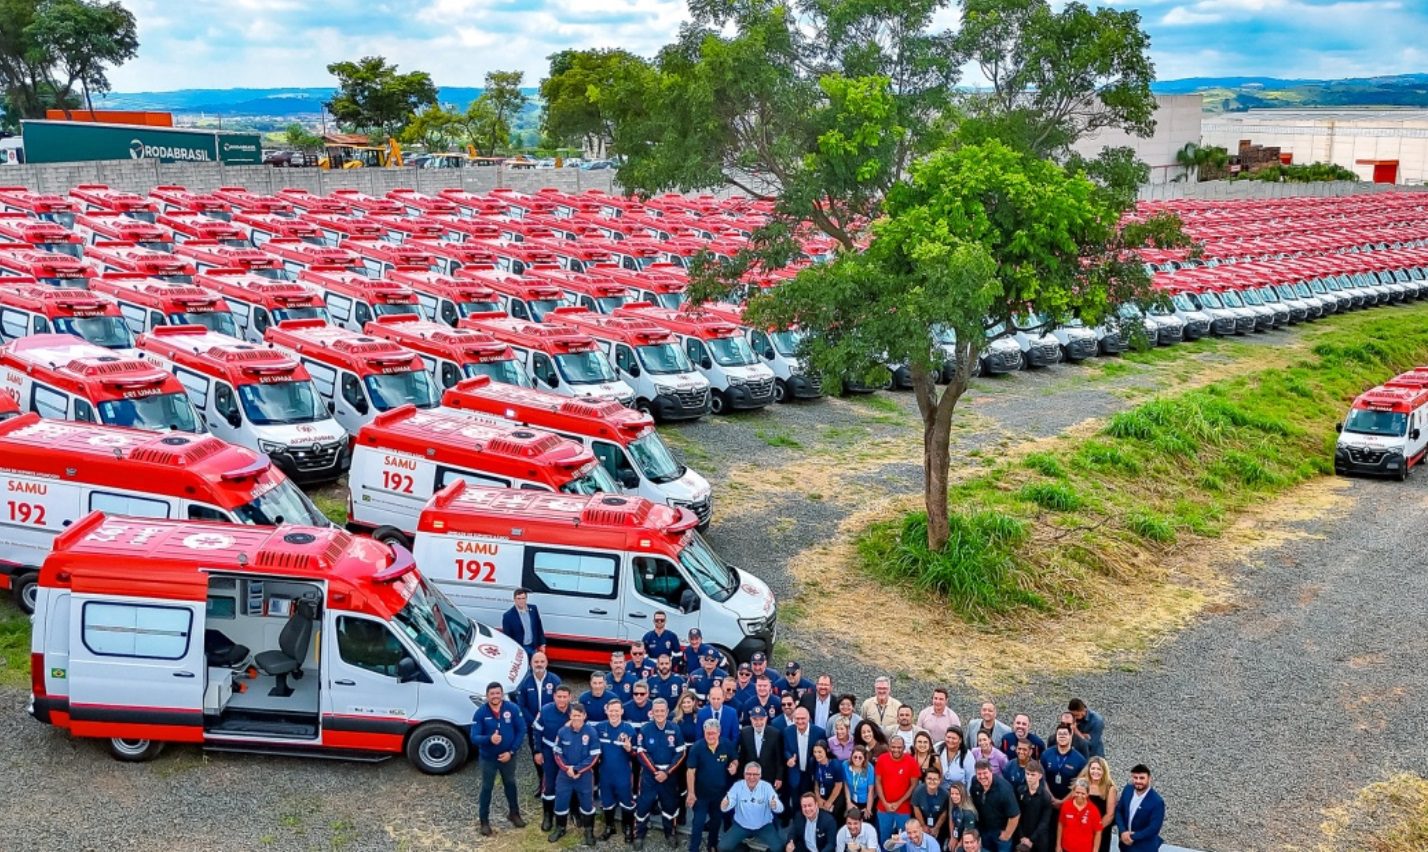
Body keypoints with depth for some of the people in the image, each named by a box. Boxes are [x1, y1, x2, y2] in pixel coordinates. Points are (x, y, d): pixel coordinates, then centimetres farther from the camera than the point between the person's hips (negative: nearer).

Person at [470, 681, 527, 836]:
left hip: (508, 755, 2)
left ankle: (513, 813, 42)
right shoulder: (480, 712, -19)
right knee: (487, 788, 10)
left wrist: (511, 751, -14)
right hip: (488, 758, -2)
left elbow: (521, 731, -9)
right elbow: (474, 738, -20)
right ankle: (484, 821, 25)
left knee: (510, 784, 21)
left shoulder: (513, 708, -17)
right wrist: (489, 739, -40)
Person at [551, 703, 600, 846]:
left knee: (587, 803, 8)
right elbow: (557, 753, -1)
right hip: (564, 774, 2)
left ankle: (589, 831, 27)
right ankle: (560, 828, 32)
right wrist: (567, 768, -13)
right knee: (560, 801, 10)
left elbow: (594, 756, -12)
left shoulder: (591, 733, -14)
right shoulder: (562, 732, -8)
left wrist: (577, 769, -16)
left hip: (585, 775, -2)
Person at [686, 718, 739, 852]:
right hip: (701, 793, -4)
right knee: (698, 822, -2)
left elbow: (735, 760, 7)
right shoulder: (696, 748, -18)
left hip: (720, 792, 4)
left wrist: (734, 765, -19)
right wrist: (691, 793, -17)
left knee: (717, 821, 22)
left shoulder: (726, 746, -9)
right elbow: (690, 771, -16)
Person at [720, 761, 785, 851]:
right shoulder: (737, 785, -10)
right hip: (741, 826, 1)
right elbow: (725, 806, -18)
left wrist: (775, 805, -47)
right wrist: (725, 805, -44)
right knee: (723, 847, -15)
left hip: (764, 826, -1)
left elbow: (780, 808, -22)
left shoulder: (767, 786, -12)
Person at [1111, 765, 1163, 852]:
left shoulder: (1157, 801, -23)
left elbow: (1154, 828, -23)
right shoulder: (1128, 790, -5)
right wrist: (1123, 831, -14)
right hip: (1126, 844, 6)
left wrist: (1133, 837, -20)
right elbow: (1118, 811, 1)